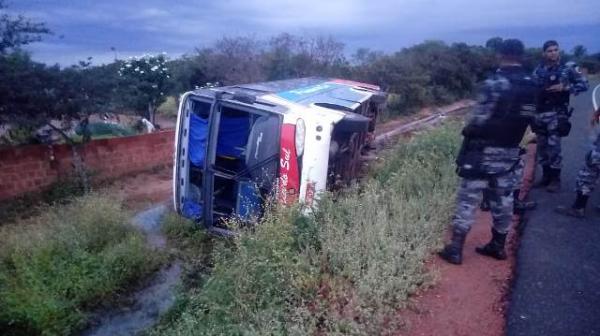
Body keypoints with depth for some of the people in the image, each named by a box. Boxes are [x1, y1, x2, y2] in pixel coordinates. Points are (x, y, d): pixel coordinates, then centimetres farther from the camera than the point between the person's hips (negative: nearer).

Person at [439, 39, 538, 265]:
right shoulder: (531, 86, 5)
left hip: (485, 149, -6)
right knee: (503, 198, 15)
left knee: (468, 198, -1)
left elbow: (479, 119, -19)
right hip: (510, 151, 7)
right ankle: (498, 246, 27)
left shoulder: (494, 83, -17)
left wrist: (467, 131, 0)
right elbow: (527, 119, 8)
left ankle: (455, 249, 3)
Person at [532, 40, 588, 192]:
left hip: (557, 113, -4)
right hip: (539, 113, 4)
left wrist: (564, 87, -15)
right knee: (541, 145, 9)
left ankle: (555, 179, 5)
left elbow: (584, 84, -1)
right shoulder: (539, 69, 6)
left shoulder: (568, 68, -2)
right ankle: (546, 176, 22)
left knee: (553, 146, -6)